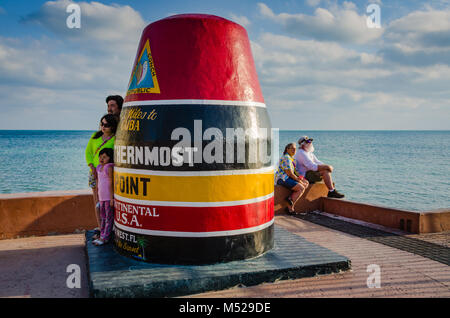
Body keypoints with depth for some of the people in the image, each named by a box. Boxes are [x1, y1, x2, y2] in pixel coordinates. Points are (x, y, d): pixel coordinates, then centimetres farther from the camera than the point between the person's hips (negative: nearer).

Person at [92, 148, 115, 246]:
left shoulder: (109, 167, -13)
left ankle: (105, 238, 3)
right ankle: (102, 235, 25)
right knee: (103, 217, 16)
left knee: (109, 217, 0)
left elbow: (111, 183, -16)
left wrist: (111, 198, -18)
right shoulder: (99, 167, 11)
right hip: (101, 197, 9)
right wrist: (97, 196, 20)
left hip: (108, 197, -9)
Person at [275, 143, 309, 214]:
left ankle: (290, 198, -7)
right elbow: (290, 173, -19)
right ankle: (290, 208, -13)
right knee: (301, 188, -20)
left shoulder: (291, 158, 17)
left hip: (287, 178, 10)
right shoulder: (286, 158, -15)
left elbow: (295, 171, 19)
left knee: (306, 184, 2)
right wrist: (299, 180, -9)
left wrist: (302, 178, 4)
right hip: (282, 179, -10)